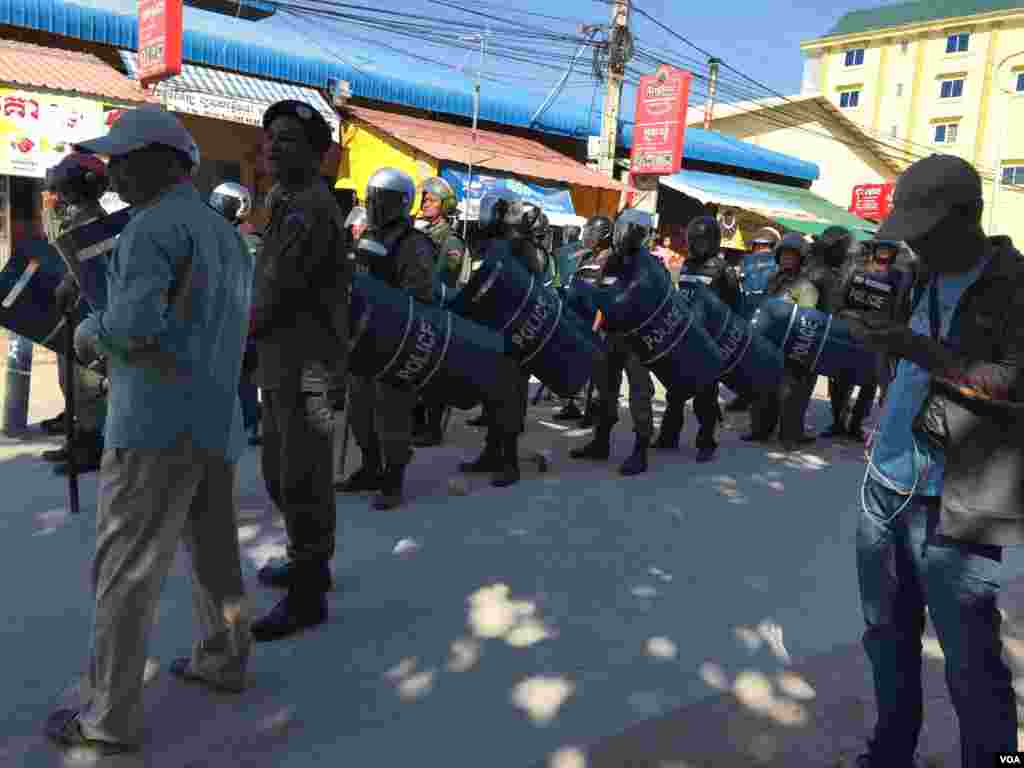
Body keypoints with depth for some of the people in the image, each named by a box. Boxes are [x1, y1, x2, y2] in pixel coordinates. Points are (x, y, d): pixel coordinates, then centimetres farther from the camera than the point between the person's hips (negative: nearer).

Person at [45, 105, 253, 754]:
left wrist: (90, 333, -3)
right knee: (214, 549, 19)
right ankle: (224, 659, 33)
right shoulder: (227, 234, 17)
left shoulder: (156, 225, -10)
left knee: (127, 570, 1)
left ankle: (112, 718, 10)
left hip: (159, 423, -8)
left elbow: (136, 323, -24)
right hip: (219, 417, 9)